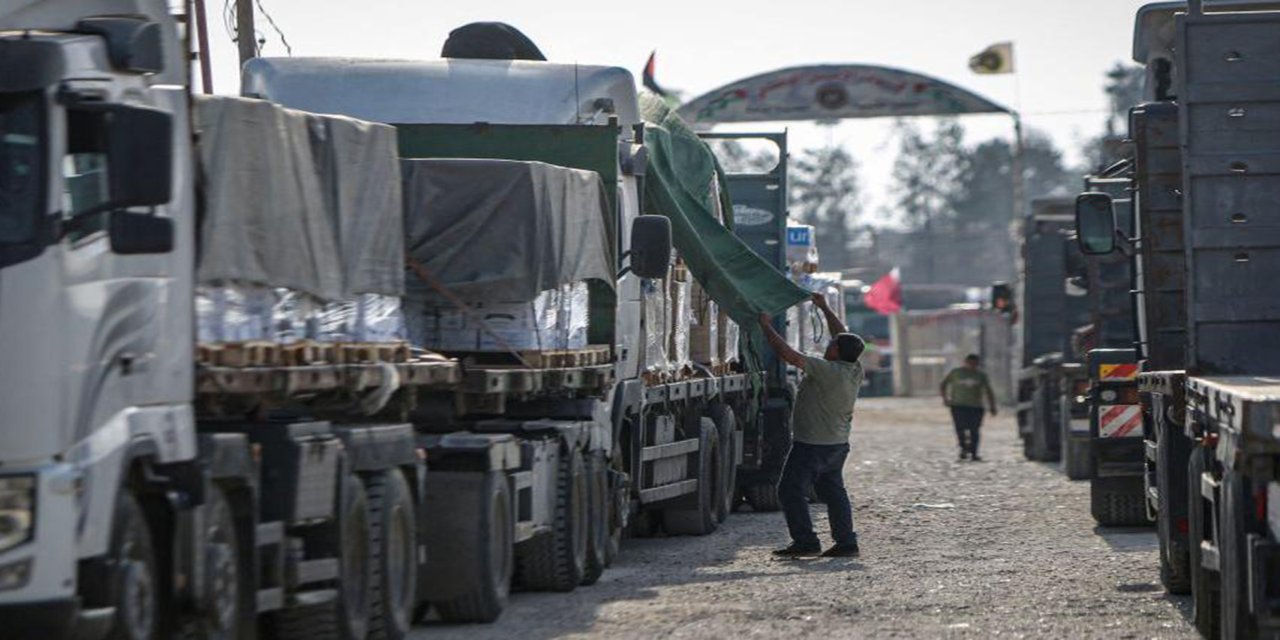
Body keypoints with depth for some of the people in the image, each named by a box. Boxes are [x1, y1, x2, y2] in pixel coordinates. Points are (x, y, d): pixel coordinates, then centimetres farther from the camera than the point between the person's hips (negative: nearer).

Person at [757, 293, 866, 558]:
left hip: (811, 445, -9)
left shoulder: (828, 371, -25)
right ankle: (846, 542, 13)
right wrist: (825, 308, 25)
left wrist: (767, 327, -15)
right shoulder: (854, 371, 0)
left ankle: (805, 541, -6)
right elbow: (844, 336, 16)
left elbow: (789, 355, -27)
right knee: (833, 492, 16)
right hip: (837, 444, 9)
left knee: (791, 490, -2)